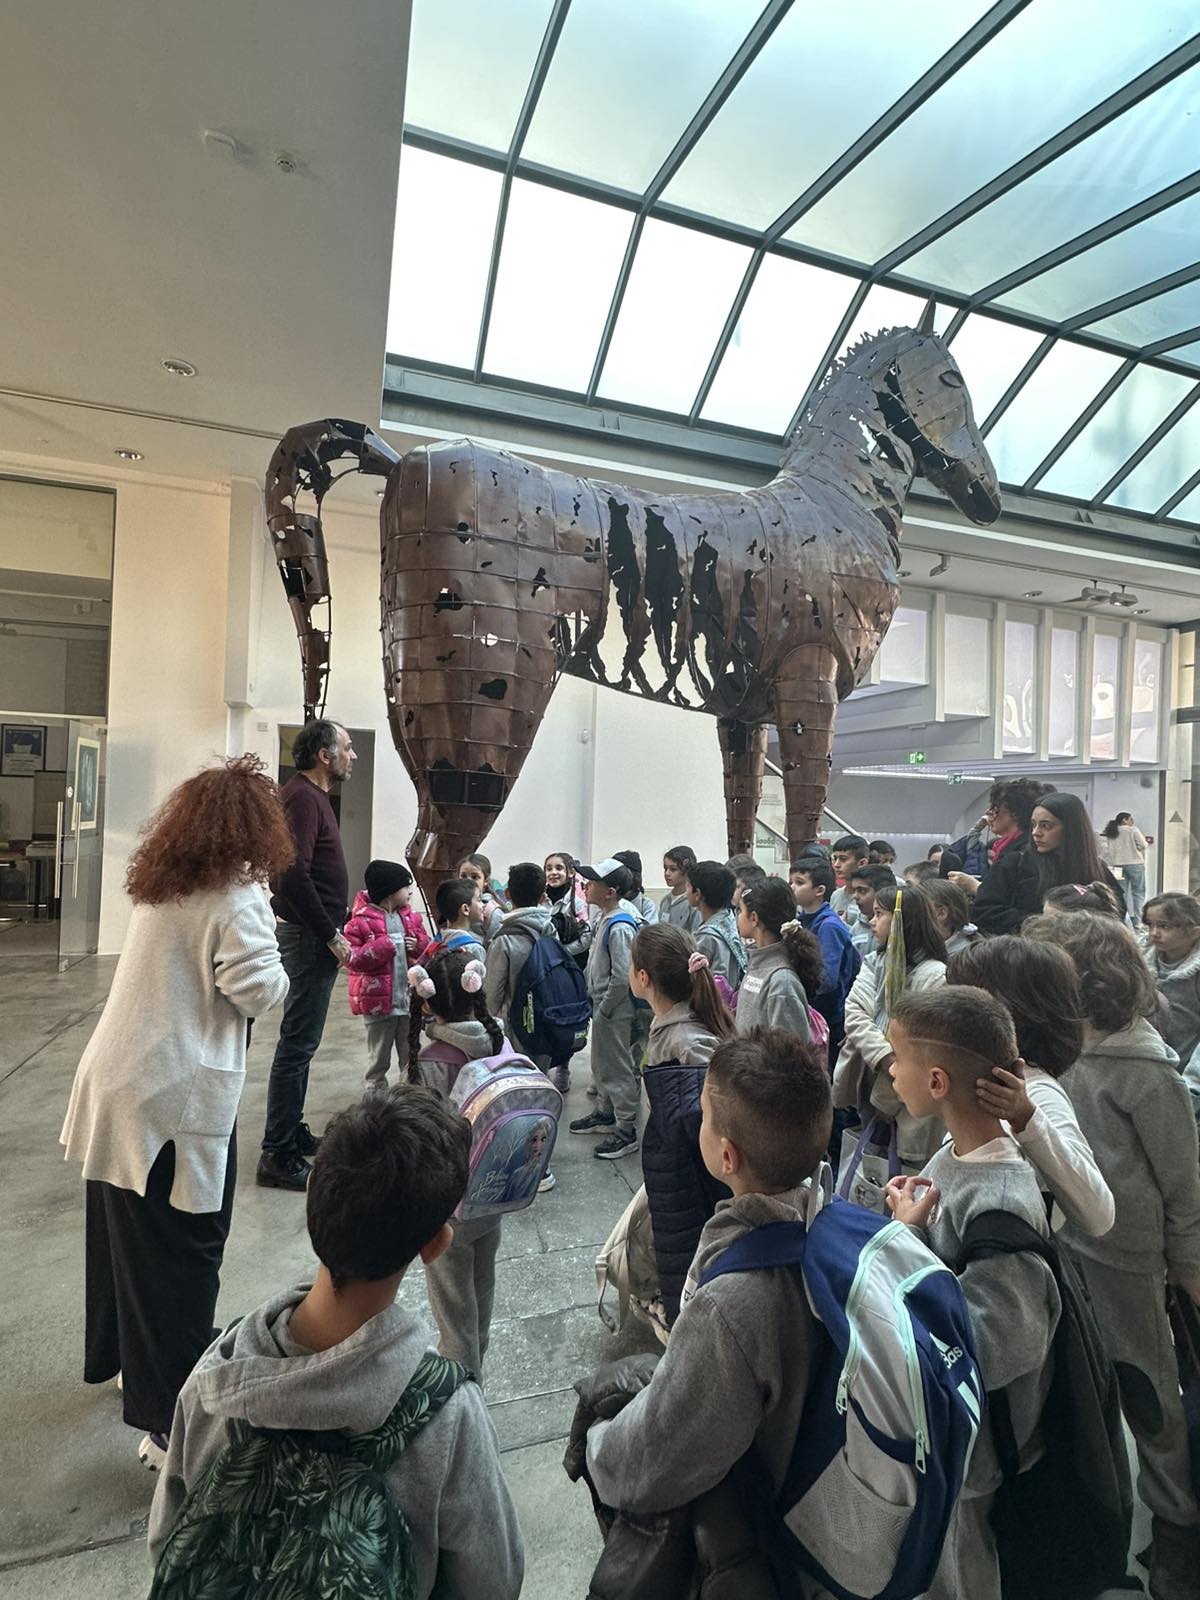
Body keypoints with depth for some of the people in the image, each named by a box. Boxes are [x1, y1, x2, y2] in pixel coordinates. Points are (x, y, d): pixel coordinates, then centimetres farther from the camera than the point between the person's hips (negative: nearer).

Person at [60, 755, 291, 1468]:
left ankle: (118, 1355, 46)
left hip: (115, 1082, 8)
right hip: (178, 1096, -8)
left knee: (123, 1229, 25)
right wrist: (272, 958, -3)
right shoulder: (236, 898, -19)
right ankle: (171, 1423, 16)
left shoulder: (159, 885, 5)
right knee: (182, 1254, 5)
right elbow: (258, 992, -22)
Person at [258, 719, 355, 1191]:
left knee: (301, 1042, 19)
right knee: (297, 1045, -3)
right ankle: (278, 1156, 7)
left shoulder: (312, 796, 16)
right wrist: (331, 935, -20)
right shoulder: (302, 796, -15)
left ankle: (291, 1132, 32)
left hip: (314, 935, 10)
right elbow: (294, 873, -25)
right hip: (308, 936, -10)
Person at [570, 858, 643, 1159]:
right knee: (601, 1064, 23)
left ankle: (626, 1130, 16)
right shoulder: (605, 918, 6)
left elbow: (622, 978, -27)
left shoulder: (619, 927, -24)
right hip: (601, 1004, 10)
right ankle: (605, 1113, 41)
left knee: (618, 1068, 3)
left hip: (615, 1010, -10)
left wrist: (603, 1010, -17)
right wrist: (596, 1006, 15)